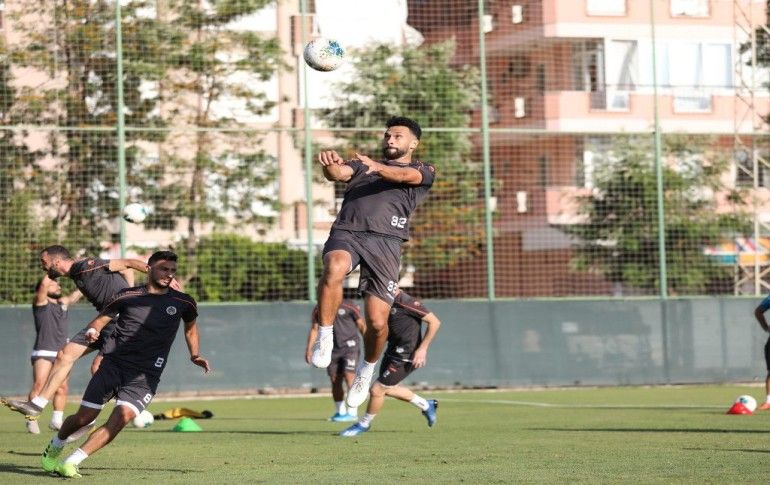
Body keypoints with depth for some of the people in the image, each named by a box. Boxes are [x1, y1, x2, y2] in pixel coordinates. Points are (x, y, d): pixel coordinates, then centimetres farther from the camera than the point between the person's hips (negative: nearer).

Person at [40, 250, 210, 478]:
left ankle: (71, 462, -20)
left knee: (121, 417, -23)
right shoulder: (127, 296, 3)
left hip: (145, 376, 0)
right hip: (113, 364, 0)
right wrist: (92, 330, -11)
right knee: (83, 418, 1)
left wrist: (195, 355, 11)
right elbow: (101, 319, 11)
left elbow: (191, 328, 25)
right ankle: (54, 447, 34)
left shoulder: (183, 303, 6)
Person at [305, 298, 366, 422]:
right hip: (333, 349, 4)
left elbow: (361, 325, 1)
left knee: (349, 376, -14)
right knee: (335, 380, 2)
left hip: (350, 345, -4)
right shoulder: (319, 310, 6)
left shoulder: (349, 306, -4)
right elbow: (314, 329, 12)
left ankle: (352, 413, -12)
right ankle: (340, 412, 15)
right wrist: (309, 349, 3)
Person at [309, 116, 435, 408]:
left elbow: (404, 175, -5)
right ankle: (325, 338, -22)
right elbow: (338, 173, 8)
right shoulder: (361, 165, 29)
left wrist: (377, 167, -26)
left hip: (385, 240, -1)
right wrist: (329, 165, -18)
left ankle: (367, 370, 21)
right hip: (346, 231, 1)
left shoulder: (423, 170, 19)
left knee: (377, 322, -8)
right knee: (334, 269, -36)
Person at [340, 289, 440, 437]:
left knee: (377, 390, -5)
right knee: (388, 389, 23)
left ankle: (364, 424, 18)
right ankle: (426, 405, 39)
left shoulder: (406, 302, -23)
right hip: (393, 351, 10)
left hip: (405, 357, -10)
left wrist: (422, 348, -21)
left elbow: (435, 322, -21)